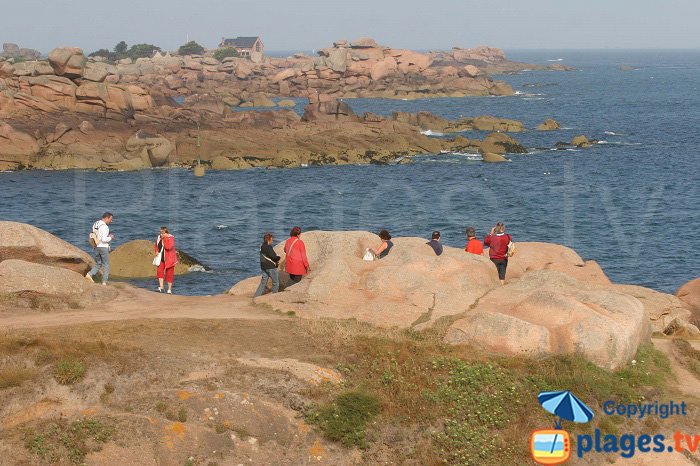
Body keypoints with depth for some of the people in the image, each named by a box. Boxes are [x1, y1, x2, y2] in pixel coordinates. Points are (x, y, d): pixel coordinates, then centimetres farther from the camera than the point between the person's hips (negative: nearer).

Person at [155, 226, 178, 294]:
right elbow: (155, 245, 21)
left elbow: (168, 247, -31)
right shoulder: (159, 237, 3)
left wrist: (164, 239, -25)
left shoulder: (171, 238, -15)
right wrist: (157, 251, 1)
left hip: (169, 259, -5)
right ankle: (161, 287, -12)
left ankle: (169, 289, 10)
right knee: (159, 271, -12)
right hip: (161, 258, 5)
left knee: (169, 274, 1)